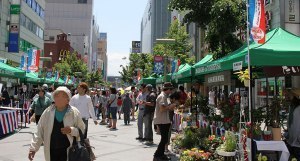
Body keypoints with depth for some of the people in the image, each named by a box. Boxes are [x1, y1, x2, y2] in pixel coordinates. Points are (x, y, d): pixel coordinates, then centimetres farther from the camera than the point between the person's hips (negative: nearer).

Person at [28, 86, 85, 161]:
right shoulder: (48, 112, 0)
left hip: (68, 151, -2)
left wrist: (71, 130, -19)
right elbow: (39, 132, 5)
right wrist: (33, 148, 1)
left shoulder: (74, 113, -5)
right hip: (51, 151, 3)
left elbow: (82, 130, -1)